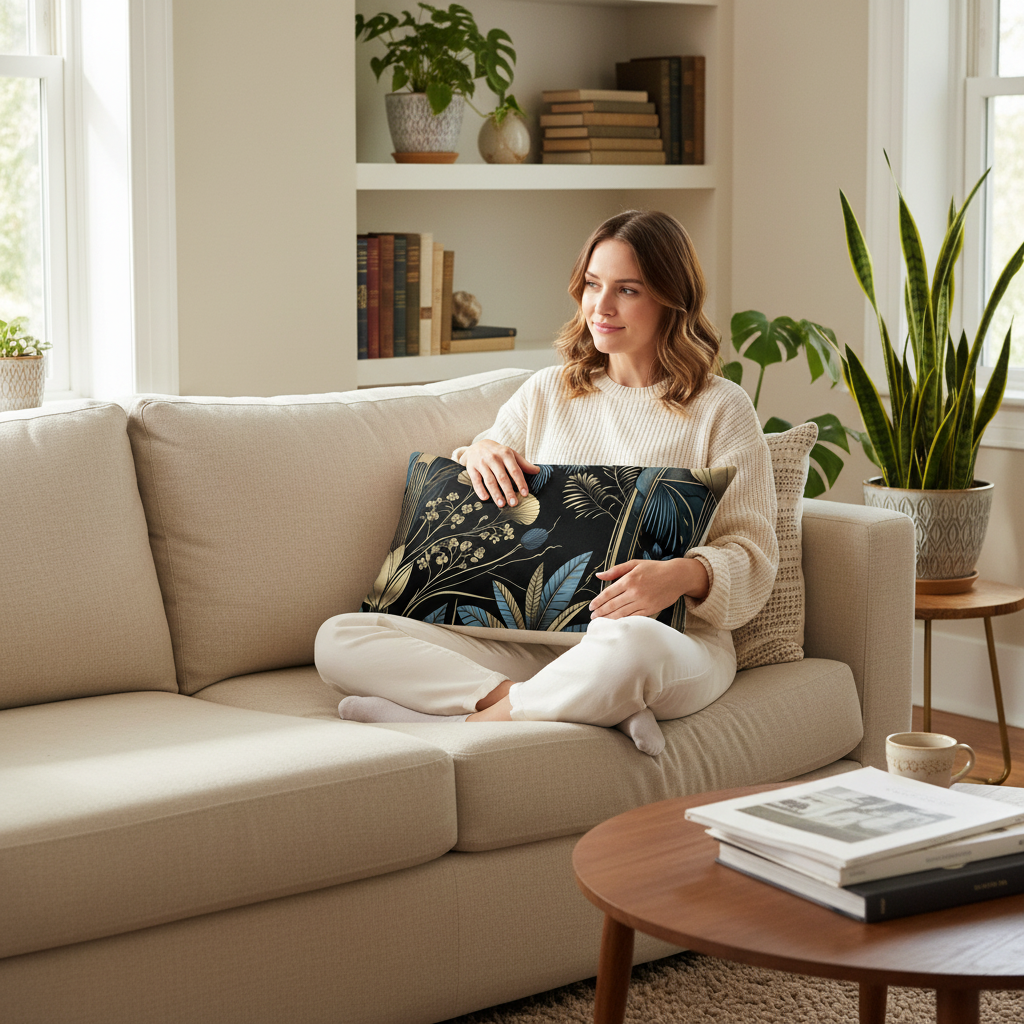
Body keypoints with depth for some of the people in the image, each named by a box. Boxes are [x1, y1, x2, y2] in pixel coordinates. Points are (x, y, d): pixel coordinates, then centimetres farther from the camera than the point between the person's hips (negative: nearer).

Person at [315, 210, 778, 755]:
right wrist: (474, 454, -2)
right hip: (532, 640, 5)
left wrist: (683, 575, -21)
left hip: (676, 640, -4)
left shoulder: (721, 409, 7)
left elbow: (754, 555, 1)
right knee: (339, 638, -17)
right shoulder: (545, 392, 19)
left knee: (630, 646, -45)